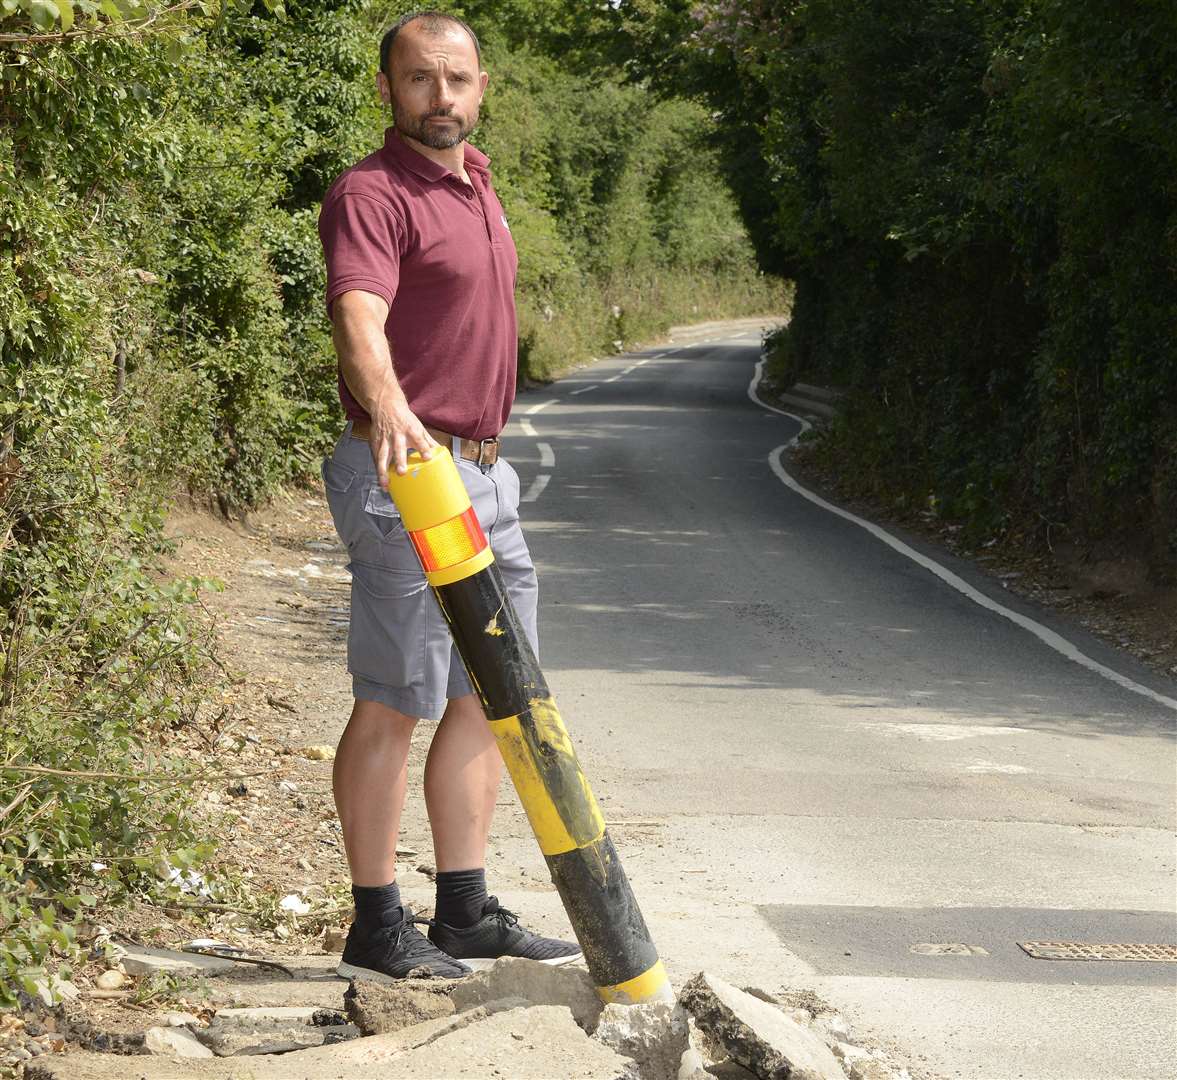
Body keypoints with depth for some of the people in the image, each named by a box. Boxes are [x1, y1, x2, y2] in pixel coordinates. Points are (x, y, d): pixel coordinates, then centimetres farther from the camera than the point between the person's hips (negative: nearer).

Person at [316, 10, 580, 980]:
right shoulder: (373, 194, -15)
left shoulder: (474, 181, 14)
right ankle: (377, 928, 5)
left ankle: (465, 914, 21)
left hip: (485, 472, 9)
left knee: (489, 691, 13)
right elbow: (358, 319, -33)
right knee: (394, 703, -4)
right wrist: (389, 410, -52)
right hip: (408, 473, -9)